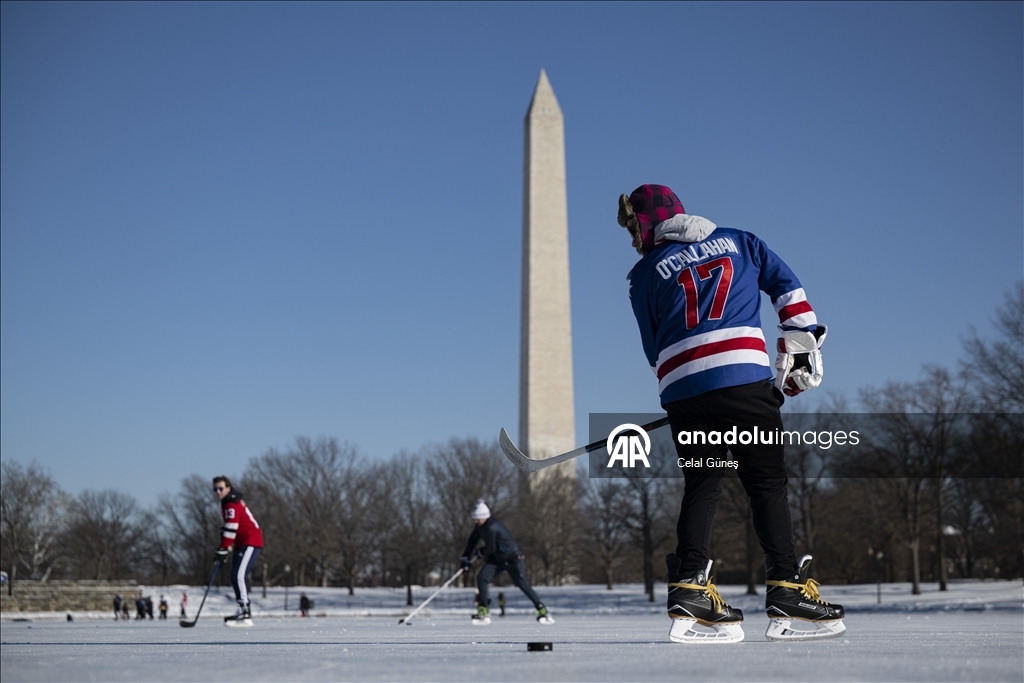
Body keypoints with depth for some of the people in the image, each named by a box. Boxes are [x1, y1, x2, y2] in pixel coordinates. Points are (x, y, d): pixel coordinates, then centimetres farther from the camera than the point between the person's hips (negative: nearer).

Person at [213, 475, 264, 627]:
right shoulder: (227, 503, 18)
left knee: (239, 576, -19)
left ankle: (245, 615, -24)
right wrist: (225, 547, 18)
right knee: (236, 578, 13)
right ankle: (243, 611, 20)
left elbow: (231, 528, -24)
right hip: (242, 543, 11)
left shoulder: (231, 504, -15)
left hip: (250, 542, -11)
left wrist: (223, 549, -25)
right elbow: (229, 526, 27)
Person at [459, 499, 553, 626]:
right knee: (482, 577, -8)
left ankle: (543, 611, 0)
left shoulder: (492, 527, -28)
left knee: (522, 584, -11)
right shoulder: (480, 525, 0)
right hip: (497, 558, 8)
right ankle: (483, 612, -2)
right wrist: (465, 557, 6)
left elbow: (491, 548, -23)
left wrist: (480, 553, -2)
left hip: (513, 558, -8)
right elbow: (473, 540, 11)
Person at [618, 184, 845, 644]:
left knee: (701, 486, 11)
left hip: (682, 393, 1)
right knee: (767, 485, 2)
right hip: (744, 378, -1)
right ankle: (788, 595, -7)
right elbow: (788, 289, 17)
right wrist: (802, 350, 20)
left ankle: (690, 590, -1)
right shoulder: (738, 241, 22)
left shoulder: (644, 273, 18)